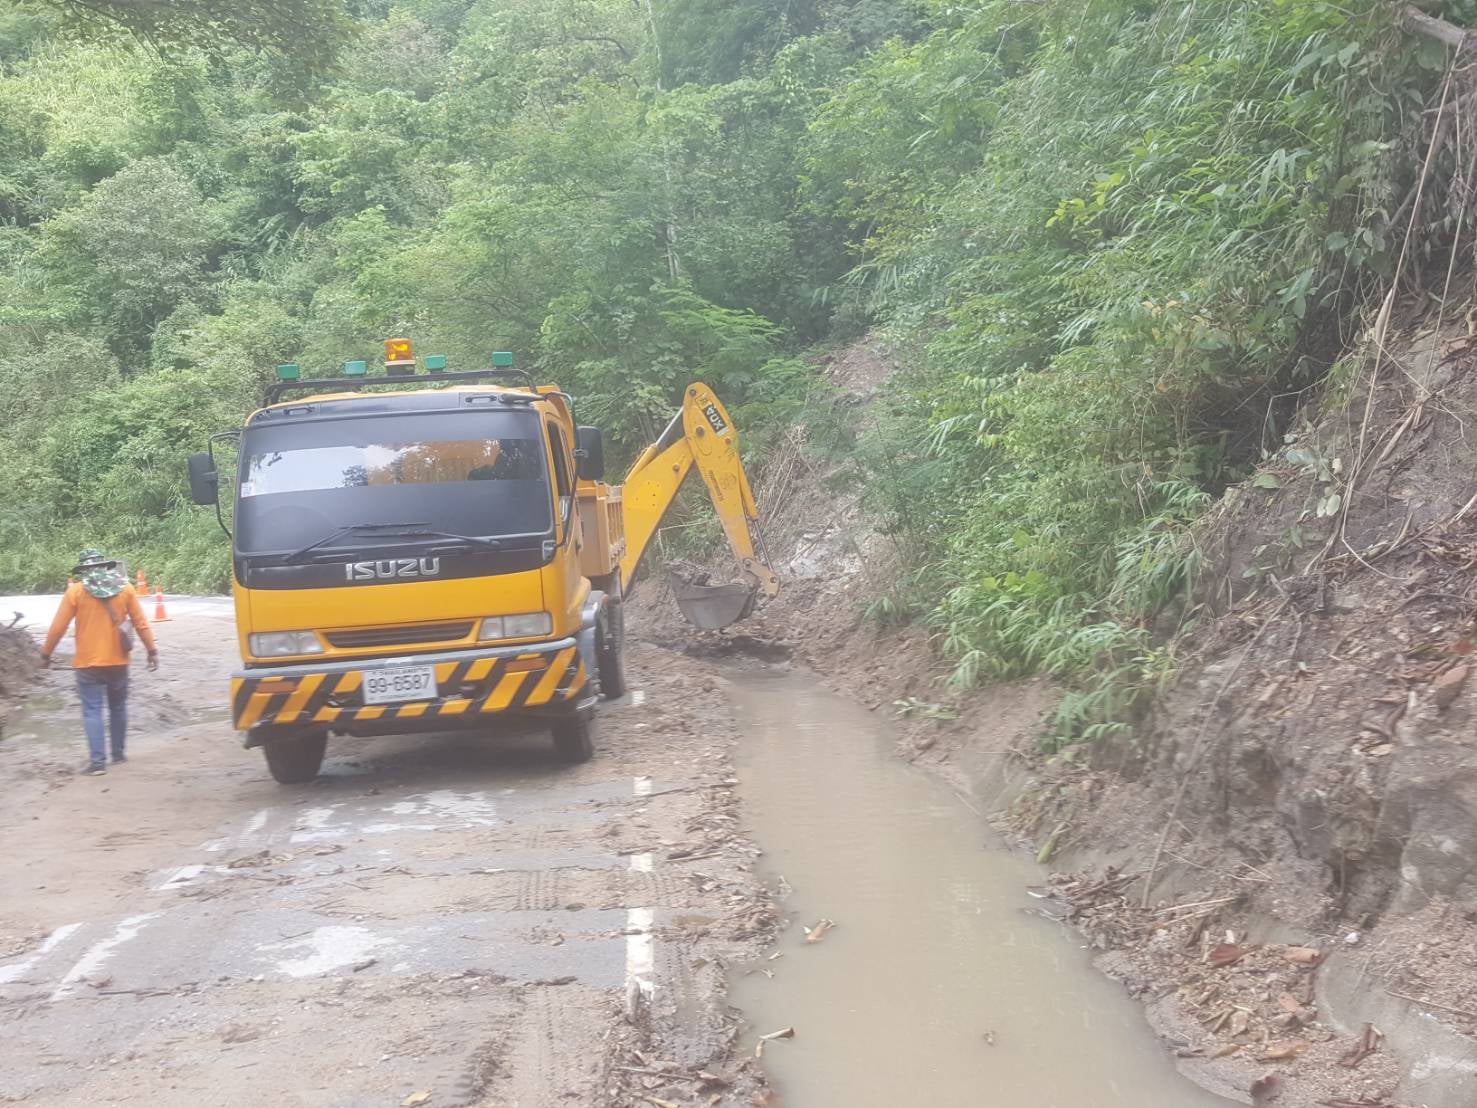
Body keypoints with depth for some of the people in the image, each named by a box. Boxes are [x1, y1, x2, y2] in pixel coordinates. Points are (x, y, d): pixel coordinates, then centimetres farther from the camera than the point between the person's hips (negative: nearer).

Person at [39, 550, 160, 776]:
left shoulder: (76, 590, -7)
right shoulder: (124, 588, 0)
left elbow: (58, 626, -4)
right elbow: (140, 622, 1)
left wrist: (46, 653, 8)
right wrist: (152, 649, 8)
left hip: (88, 662, -3)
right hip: (118, 660, 3)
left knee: (92, 710, -1)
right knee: (118, 707, 17)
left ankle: (97, 761, -8)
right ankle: (119, 753, 24)